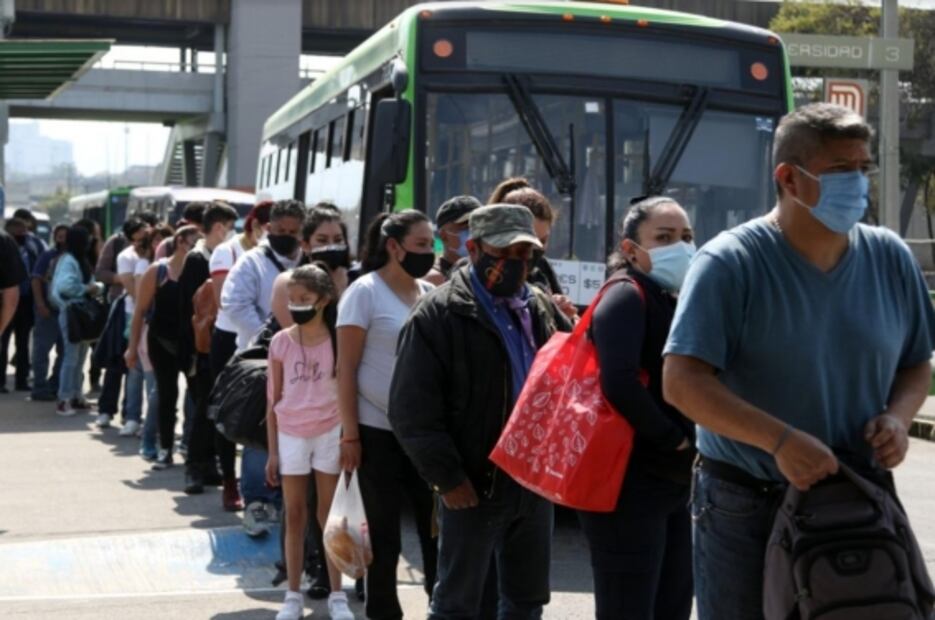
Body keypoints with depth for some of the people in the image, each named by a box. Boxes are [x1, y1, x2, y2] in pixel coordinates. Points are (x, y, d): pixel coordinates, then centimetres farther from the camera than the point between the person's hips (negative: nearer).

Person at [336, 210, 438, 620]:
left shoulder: (430, 294, 8)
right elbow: (345, 368, -9)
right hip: (379, 432, -4)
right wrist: (350, 435, -13)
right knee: (384, 535, 6)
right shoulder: (365, 292, -7)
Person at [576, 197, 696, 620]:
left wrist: (693, 448, 3)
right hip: (631, 482, -9)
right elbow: (619, 383, -24)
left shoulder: (679, 302, 17)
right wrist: (675, 441, -14)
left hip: (676, 483, 9)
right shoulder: (627, 296, -10)